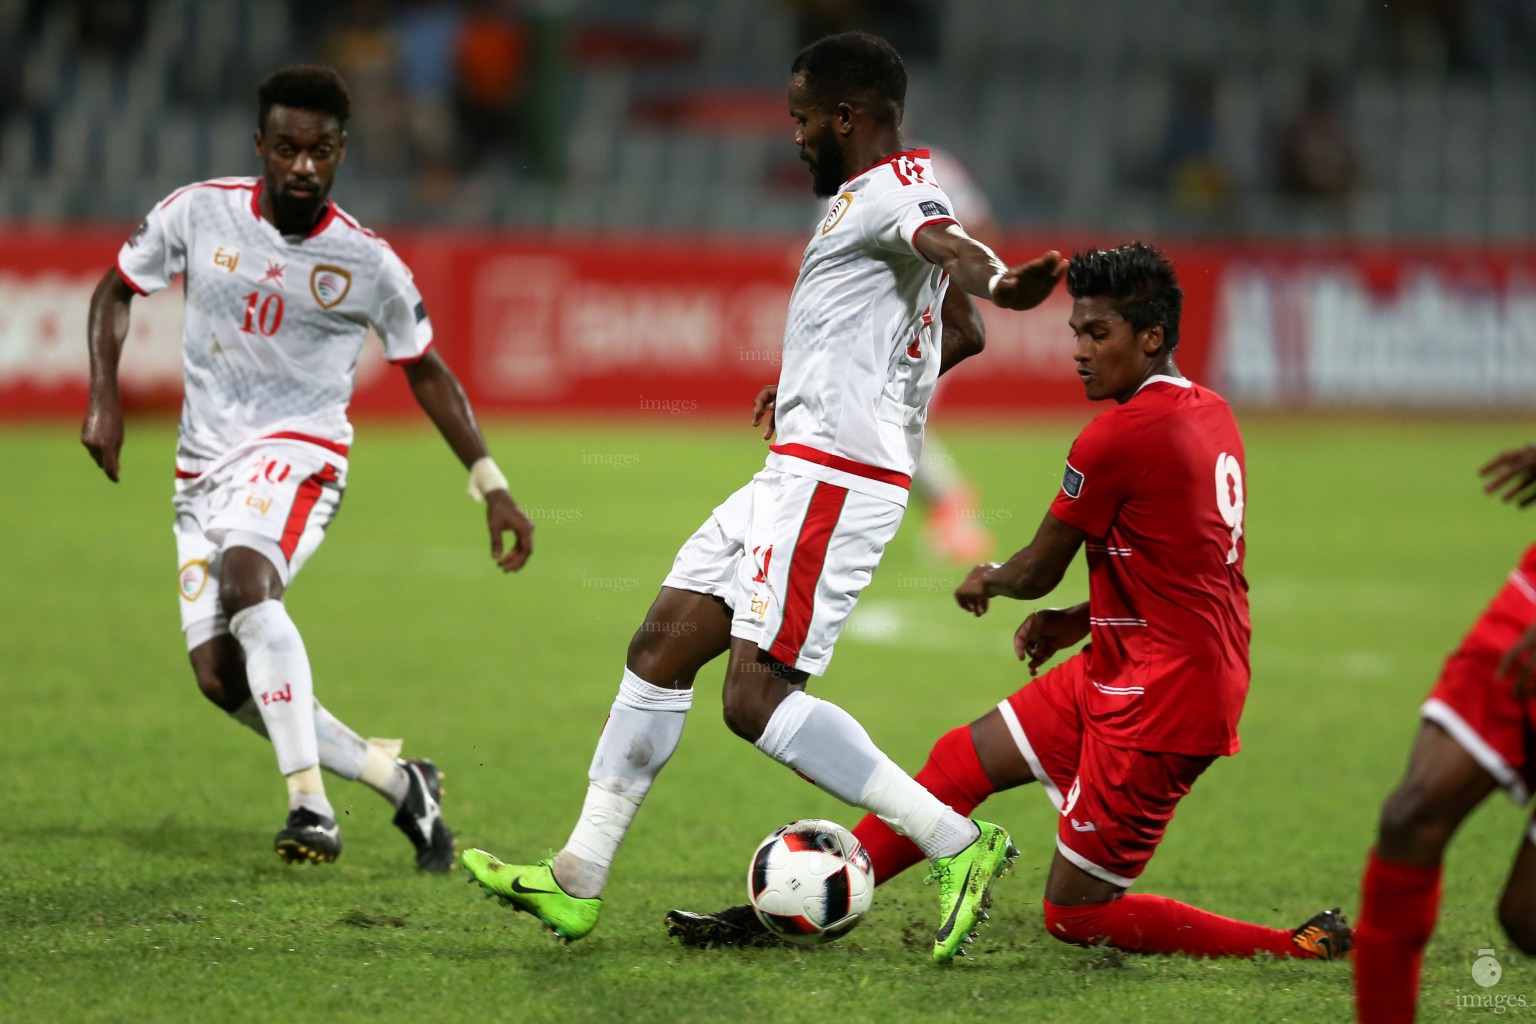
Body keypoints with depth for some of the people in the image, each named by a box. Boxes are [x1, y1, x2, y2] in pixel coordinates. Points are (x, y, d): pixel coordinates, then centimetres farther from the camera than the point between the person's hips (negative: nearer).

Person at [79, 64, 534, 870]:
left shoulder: (367, 263, -6)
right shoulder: (199, 213, -3)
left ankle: (309, 803, -38)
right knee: (220, 678, -6)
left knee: (244, 577, -36)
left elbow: (423, 369, 9)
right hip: (203, 465, 4)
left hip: (297, 452, -4)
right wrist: (104, 400, -1)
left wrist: (490, 485, 5)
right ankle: (399, 781, 10)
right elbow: (116, 290, 12)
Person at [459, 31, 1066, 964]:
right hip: (796, 475, 11)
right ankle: (579, 881, 17)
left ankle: (958, 844, -14)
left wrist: (1000, 282, -59)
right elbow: (962, 335, 32)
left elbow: (947, 242, -36)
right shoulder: (880, 197, 20)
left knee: (757, 696, -16)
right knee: (660, 650, 11)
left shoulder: (891, 189, -11)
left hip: (832, 482, -11)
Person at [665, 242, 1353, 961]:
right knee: (964, 760, 12)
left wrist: (989, 579, 15)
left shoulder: (1122, 435, -20)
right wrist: (1082, 620, 15)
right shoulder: (1210, 415, 8)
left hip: (1155, 709, -10)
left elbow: (1037, 572, -8)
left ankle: (1302, 948, 2)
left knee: (1076, 914, 0)